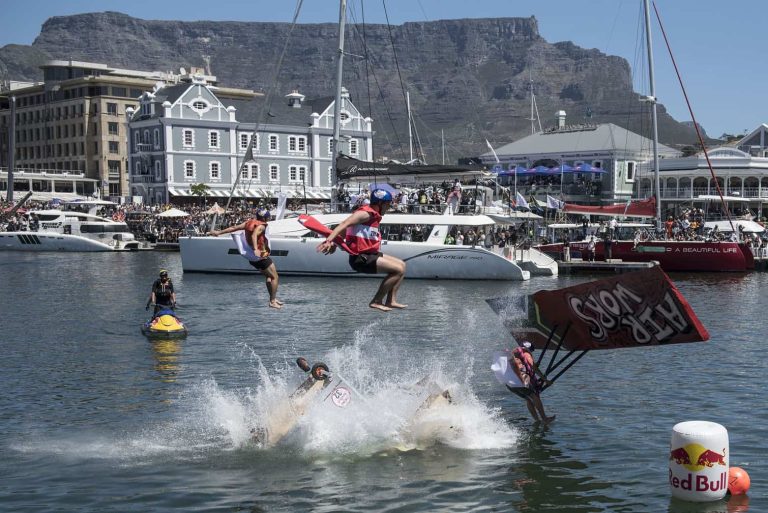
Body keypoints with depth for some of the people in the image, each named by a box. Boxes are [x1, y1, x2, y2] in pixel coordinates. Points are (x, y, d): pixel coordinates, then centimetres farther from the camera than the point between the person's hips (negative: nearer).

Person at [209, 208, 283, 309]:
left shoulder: (249, 223, 8)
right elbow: (254, 235, -35)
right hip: (261, 257, -9)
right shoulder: (261, 226, -16)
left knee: (268, 276, 22)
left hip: (252, 258, 9)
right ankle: (273, 302, -1)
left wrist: (219, 232, 18)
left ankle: (273, 299, 21)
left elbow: (234, 227, 11)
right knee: (275, 277, 2)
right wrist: (255, 249, -50)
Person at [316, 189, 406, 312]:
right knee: (399, 269, -15)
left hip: (369, 255, 10)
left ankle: (391, 301, 11)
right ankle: (376, 301, -8)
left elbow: (347, 228, 17)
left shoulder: (372, 215, 16)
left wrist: (334, 242, 9)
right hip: (361, 259, -10)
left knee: (402, 264, 14)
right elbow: (344, 224, -24)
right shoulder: (366, 213, -13)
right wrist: (329, 240, -36)